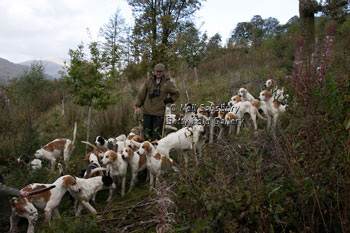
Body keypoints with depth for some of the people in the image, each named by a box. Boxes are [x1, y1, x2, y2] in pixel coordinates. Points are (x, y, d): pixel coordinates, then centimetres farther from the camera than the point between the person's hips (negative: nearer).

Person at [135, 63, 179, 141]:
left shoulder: (168, 83, 5)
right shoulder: (149, 81, 10)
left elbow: (176, 94, 15)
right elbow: (142, 94, 13)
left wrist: (169, 100, 0)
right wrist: (138, 106, 6)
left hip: (159, 112, -2)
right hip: (147, 111, 2)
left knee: (157, 132, -5)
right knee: (147, 132, 5)